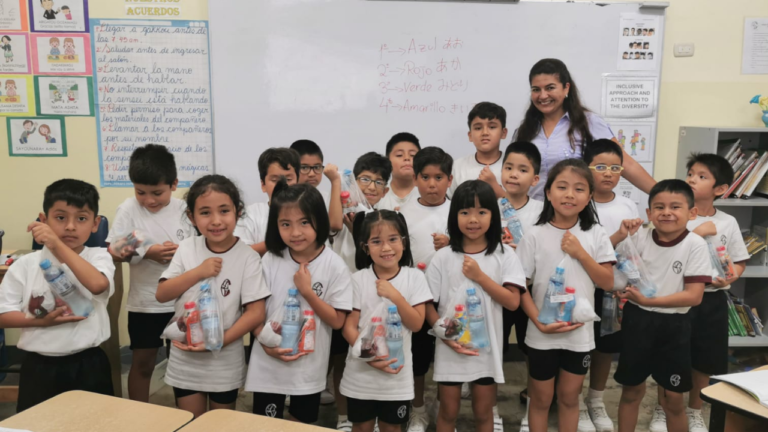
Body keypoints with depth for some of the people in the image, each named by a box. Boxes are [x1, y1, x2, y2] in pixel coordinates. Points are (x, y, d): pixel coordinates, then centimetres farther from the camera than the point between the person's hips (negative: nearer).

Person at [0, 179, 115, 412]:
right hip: (40, 366, 1)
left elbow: (97, 284, -27)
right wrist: (40, 321, -19)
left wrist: (57, 244, -28)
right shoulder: (26, 265, -2)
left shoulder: (99, 257, -5)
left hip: (88, 364, -1)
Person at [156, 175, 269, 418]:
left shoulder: (247, 258, -15)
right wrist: (198, 272, -19)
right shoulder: (187, 248, -6)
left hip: (225, 361, -2)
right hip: (185, 359, 2)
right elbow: (161, 295, -6)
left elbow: (256, 313, -16)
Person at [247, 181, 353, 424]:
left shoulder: (334, 266, -13)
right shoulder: (270, 261, -7)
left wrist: (307, 291, -23)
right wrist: (267, 344, -15)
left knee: (302, 423, 19)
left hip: (309, 367, -1)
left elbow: (337, 321, -12)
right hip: (268, 364, 1)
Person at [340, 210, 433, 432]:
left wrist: (395, 296, -21)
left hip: (397, 373, 0)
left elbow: (416, 324, -9)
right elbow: (349, 326, -8)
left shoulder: (414, 277, -6)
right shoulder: (358, 280, -7)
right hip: (361, 373, 0)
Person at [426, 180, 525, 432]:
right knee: (448, 412, 15)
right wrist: (445, 334, -15)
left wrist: (480, 276, -17)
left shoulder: (504, 255, -5)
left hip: (487, 347, 0)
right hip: (450, 348, 0)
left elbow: (513, 302, -11)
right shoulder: (444, 257, -5)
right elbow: (427, 304, -3)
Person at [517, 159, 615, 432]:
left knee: (569, 397, 18)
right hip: (543, 334, -2)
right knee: (541, 399, 14)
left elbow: (608, 283, -4)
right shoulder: (535, 235, -10)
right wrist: (540, 323, -18)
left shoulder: (595, 234, -4)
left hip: (580, 332, 2)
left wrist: (580, 253, -16)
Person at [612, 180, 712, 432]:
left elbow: (694, 296, -16)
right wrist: (620, 236, -19)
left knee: (673, 400, 11)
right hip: (637, 320, 2)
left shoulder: (695, 245, -12)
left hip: (674, 326, -1)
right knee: (631, 391, 15)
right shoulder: (639, 237, -6)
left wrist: (648, 300, -22)